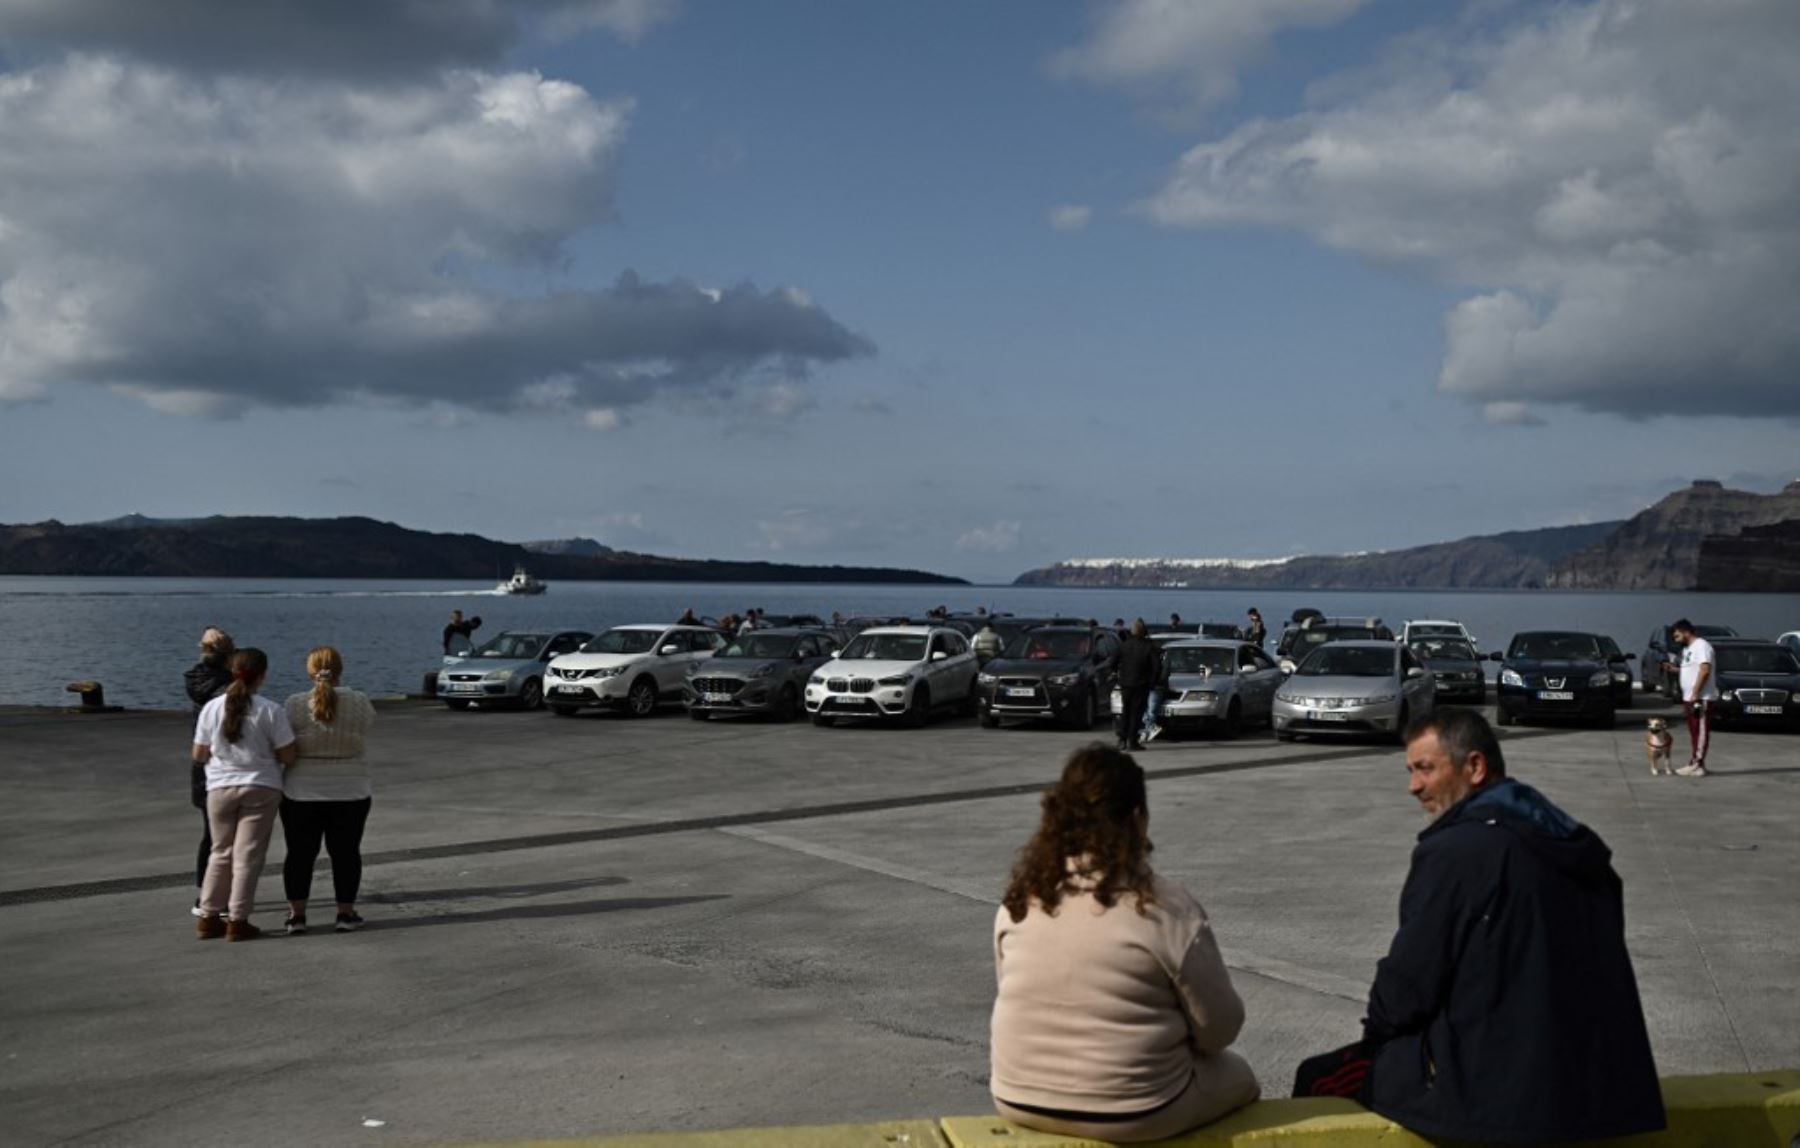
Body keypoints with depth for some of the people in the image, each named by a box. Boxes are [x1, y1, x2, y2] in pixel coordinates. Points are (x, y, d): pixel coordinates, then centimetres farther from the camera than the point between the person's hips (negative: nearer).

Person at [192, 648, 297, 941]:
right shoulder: (270, 711, -11)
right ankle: (238, 921, 3)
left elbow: (198, 755, 4)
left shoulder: (212, 708, -3)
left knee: (221, 853, 16)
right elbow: (287, 757, -9)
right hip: (260, 789, -3)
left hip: (220, 788, 3)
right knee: (247, 856, 2)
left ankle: (208, 918, 17)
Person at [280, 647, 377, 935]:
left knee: (300, 853, 8)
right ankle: (346, 913, 11)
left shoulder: (295, 705, -8)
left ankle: (297, 915, 9)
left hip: (302, 793, 0)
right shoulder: (359, 702, -5)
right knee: (345, 852, 8)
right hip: (350, 792, 1)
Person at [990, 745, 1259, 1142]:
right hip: (1130, 1115, -5)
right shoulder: (1166, 908, -16)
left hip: (1021, 1101, 5)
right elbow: (1219, 1028, -9)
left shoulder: (1019, 899, -2)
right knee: (1237, 1077, 24)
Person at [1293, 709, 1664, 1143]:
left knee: (1318, 1080, 10)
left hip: (1496, 1085, -8)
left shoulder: (1454, 850, -14)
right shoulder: (1581, 846, 11)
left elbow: (1408, 983, -12)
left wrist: (1376, 1026, 10)